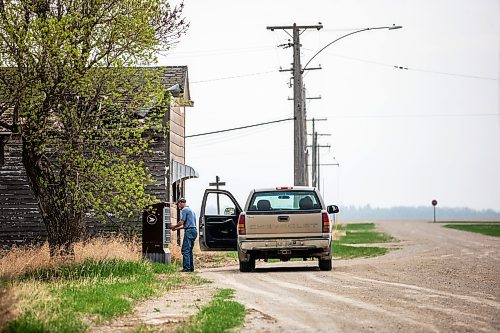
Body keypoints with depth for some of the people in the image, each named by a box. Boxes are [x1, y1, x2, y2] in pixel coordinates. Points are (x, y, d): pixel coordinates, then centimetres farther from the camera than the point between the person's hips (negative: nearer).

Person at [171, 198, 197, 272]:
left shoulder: (184, 210, -5)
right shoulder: (191, 210, 24)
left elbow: (181, 222, -12)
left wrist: (174, 226, 5)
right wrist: (177, 228, 26)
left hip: (189, 231, -9)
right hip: (194, 230, 9)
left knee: (185, 250, -10)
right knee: (189, 250, 12)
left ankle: (186, 268, -16)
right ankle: (191, 268, 10)